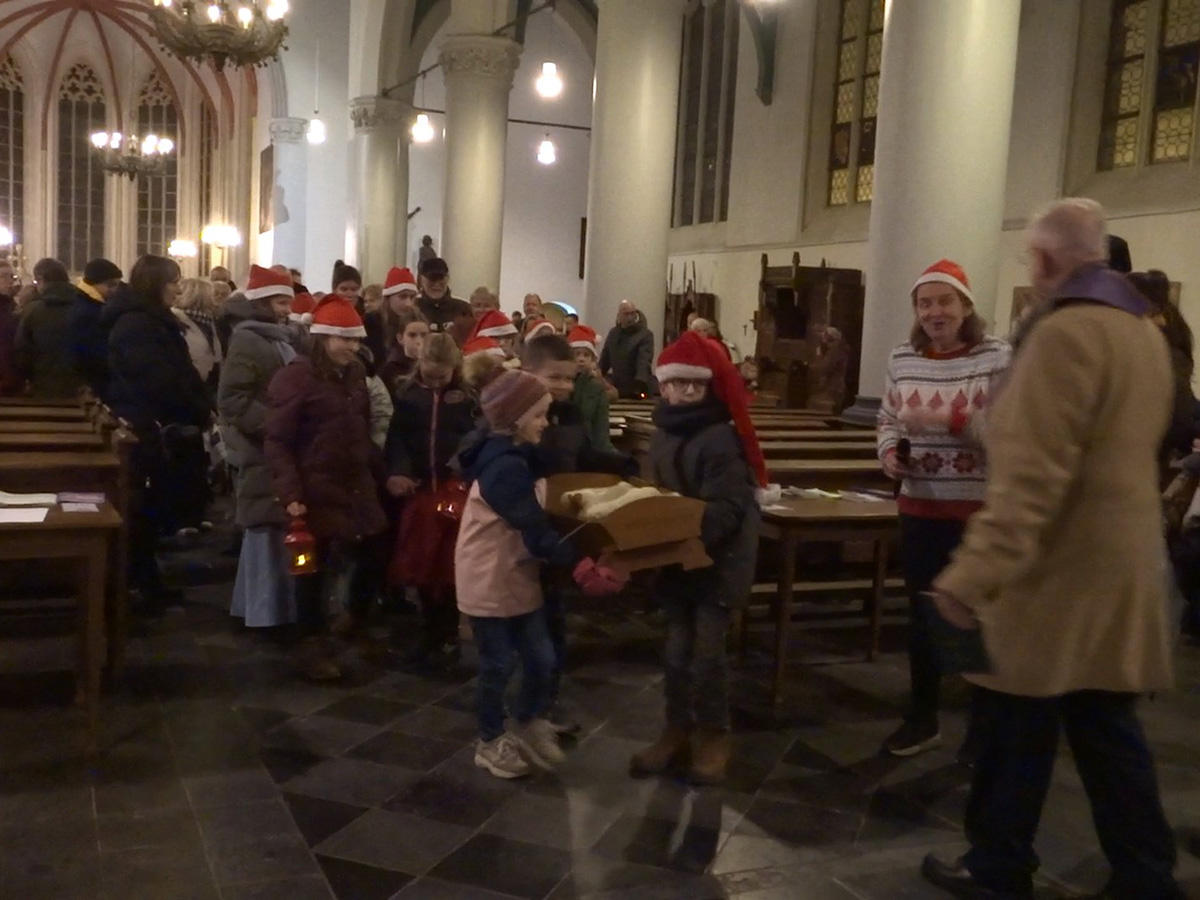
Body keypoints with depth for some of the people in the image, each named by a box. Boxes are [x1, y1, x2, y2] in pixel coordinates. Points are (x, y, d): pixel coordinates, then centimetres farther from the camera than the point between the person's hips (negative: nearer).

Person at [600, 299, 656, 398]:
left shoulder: (645, 335, -10)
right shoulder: (613, 334, 11)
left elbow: (644, 361, -23)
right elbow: (604, 360, 18)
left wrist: (641, 382, -38)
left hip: (637, 388, -6)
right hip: (617, 387, 6)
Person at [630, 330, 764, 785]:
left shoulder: (721, 437, -16)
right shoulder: (663, 432, 9)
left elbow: (727, 507, -22)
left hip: (719, 557, -6)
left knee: (706, 650, -1)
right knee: (677, 649, 11)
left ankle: (713, 736, 16)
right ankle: (678, 730, 24)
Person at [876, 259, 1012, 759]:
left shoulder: (998, 358, -11)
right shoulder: (902, 359, 2)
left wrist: (949, 421, -27)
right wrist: (888, 451, -8)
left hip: (981, 510, -4)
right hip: (919, 507, 4)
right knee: (921, 615, 15)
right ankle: (922, 717, 33)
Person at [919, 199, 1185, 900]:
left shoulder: (1065, 333, -19)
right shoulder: (1144, 328, 11)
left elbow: (1030, 478, -26)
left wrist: (971, 576, -26)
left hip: (1059, 573, -8)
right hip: (1117, 566, 9)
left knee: (1020, 729, 6)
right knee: (1106, 726, 14)